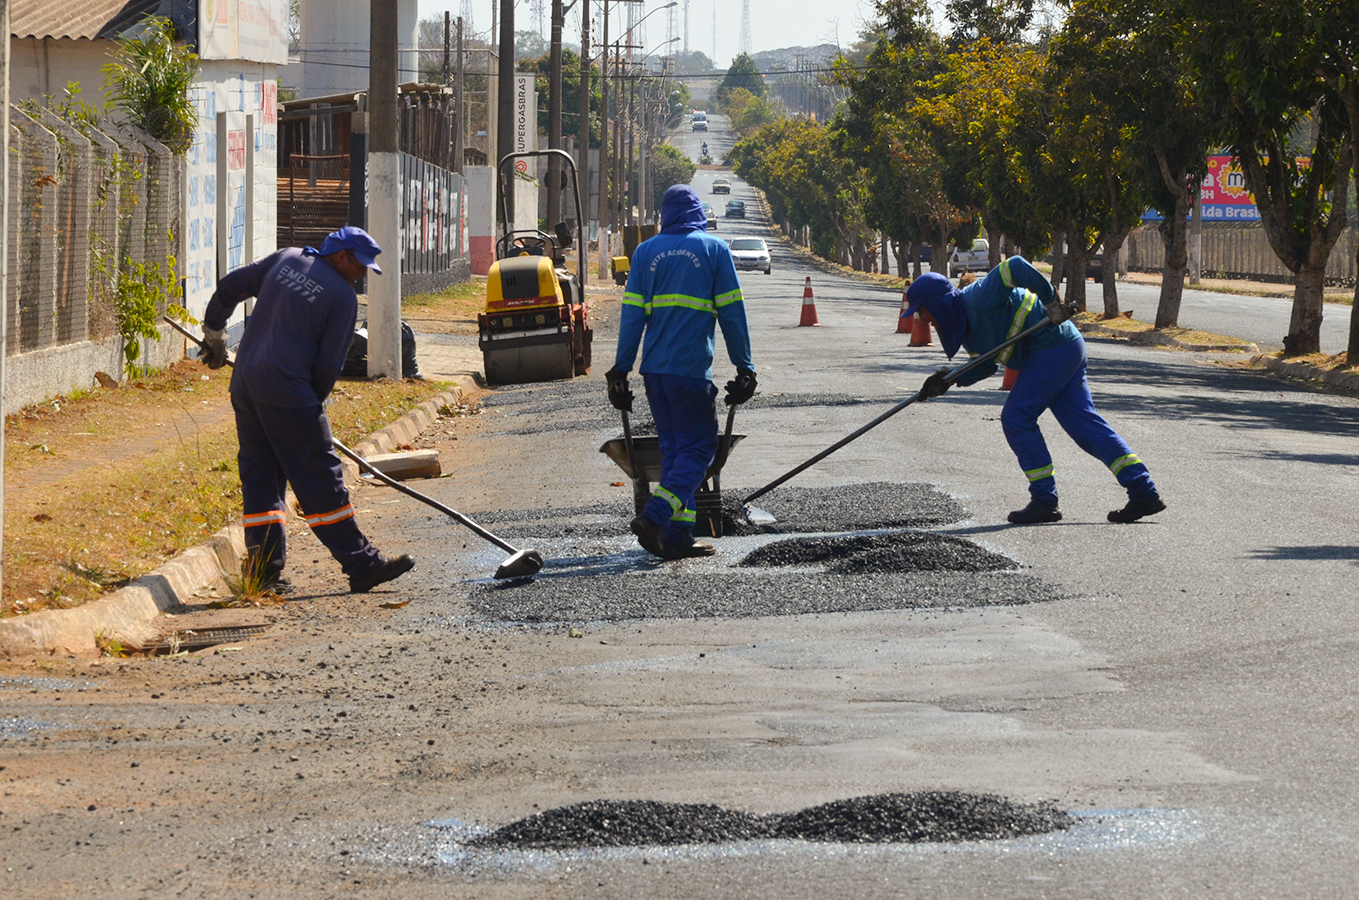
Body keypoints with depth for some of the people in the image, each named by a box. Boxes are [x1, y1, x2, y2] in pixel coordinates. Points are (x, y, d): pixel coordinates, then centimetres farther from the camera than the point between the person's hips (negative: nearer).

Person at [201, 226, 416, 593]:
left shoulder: (286, 260, 13)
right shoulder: (342, 296, -5)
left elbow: (229, 286, 19)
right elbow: (329, 363, -5)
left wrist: (214, 333, 33)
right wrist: (313, 403, 10)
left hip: (244, 384, 7)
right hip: (288, 393, -7)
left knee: (259, 476, 11)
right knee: (321, 480, -4)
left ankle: (263, 570, 9)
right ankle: (361, 565, 0)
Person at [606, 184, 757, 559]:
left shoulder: (645, 252, 10)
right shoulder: (714, 249, 2)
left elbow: (631, 314, 6)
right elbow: (731, 313, 1)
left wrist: (621, 370, 8)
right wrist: (744, 367, 5)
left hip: (654, 370, 4)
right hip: (691, 370, -4)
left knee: (674, 448, 12)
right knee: (698, 448, 1)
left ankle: (678, 537, 6)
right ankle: (654, 518, -18)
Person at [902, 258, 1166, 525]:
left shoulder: (978, 299, -17)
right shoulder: (964, 325, 14)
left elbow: (1015, 267, -27)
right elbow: (986, 365, 16)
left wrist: (1050, 300, -25)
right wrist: (948, 379, 1)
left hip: (1053, 349, -10)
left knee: (1017, 418, -7)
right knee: (1083, 423, 6)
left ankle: (1044, 501, -3)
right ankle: (1143, 493, 3)